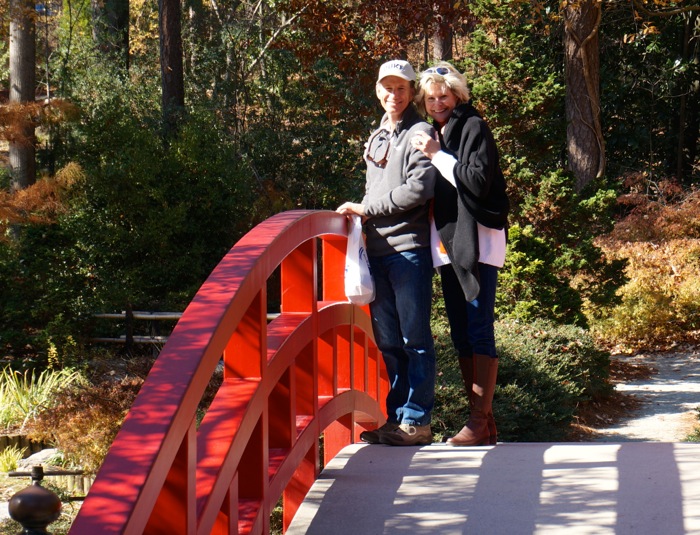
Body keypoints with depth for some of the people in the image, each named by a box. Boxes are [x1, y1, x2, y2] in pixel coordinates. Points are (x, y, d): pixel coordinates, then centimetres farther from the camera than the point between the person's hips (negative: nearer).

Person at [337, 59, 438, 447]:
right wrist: (361, 214, 9)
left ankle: (417, 421, 0)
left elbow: (418, 189, -16)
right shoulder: (378, 137, 20)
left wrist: (367, 209, -11)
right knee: (387, 340, 9)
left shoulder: (419, 133, -4)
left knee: (415, 338, -3)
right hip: (377, 250, 8)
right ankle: (395, 417, 15)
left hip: (410, 247, -8)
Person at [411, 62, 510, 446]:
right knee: (461, 334, 9)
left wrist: (438, 156, -13)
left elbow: (479, 181, -16)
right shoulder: (438, 133, 18)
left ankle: (482, 422, -9)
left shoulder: (473, 127, -6)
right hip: (449, 242, 9)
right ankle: (479, 418, 14)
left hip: (478, 241, -9)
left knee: (479, 330, -9)